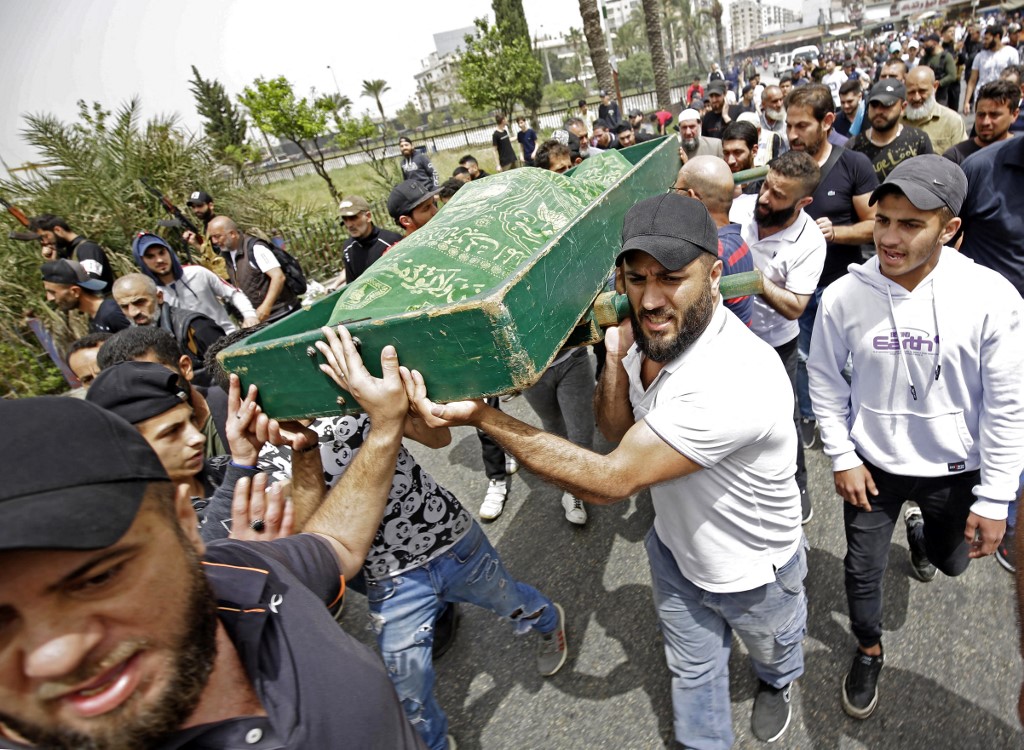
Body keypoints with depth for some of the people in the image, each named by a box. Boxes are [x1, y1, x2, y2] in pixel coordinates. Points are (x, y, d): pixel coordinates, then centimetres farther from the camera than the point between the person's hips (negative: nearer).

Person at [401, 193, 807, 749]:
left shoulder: (734, 379, -43)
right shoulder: (652, 333, -18)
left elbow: (610, 480, -39)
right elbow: (616, 430, -6)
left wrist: (481, 417, -40)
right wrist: (616, 355, -25)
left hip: (754, 573, -4)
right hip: (675, 550, 4)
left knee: (772, 650, 32)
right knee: (692, 671, 27)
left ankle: (776, 685, 66)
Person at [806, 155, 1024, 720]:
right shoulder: (844, 295, -18)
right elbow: (824, 377, -4)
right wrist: (842, 456, -5)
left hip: (954, 469, 1)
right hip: (872, 463, 0)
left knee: (952, 562, 26)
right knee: (864, 569, 14)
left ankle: (921, 532, 62)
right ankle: (869, 651, 43)